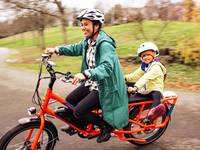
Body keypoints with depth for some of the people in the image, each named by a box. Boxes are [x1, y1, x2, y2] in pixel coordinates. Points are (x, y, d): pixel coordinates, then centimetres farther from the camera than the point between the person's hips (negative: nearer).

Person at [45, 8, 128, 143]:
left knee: (79, 111, -14)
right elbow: (75, 49, 19)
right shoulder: (88, 41, 2)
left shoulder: (105, 44, -25)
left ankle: (106, 126, 7)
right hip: (92, 83, 9)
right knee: (69, 101, 10)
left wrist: (86, 74, -53)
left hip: (104, 87, -9)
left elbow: (106, 67, -39)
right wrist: (57, 49, 6)